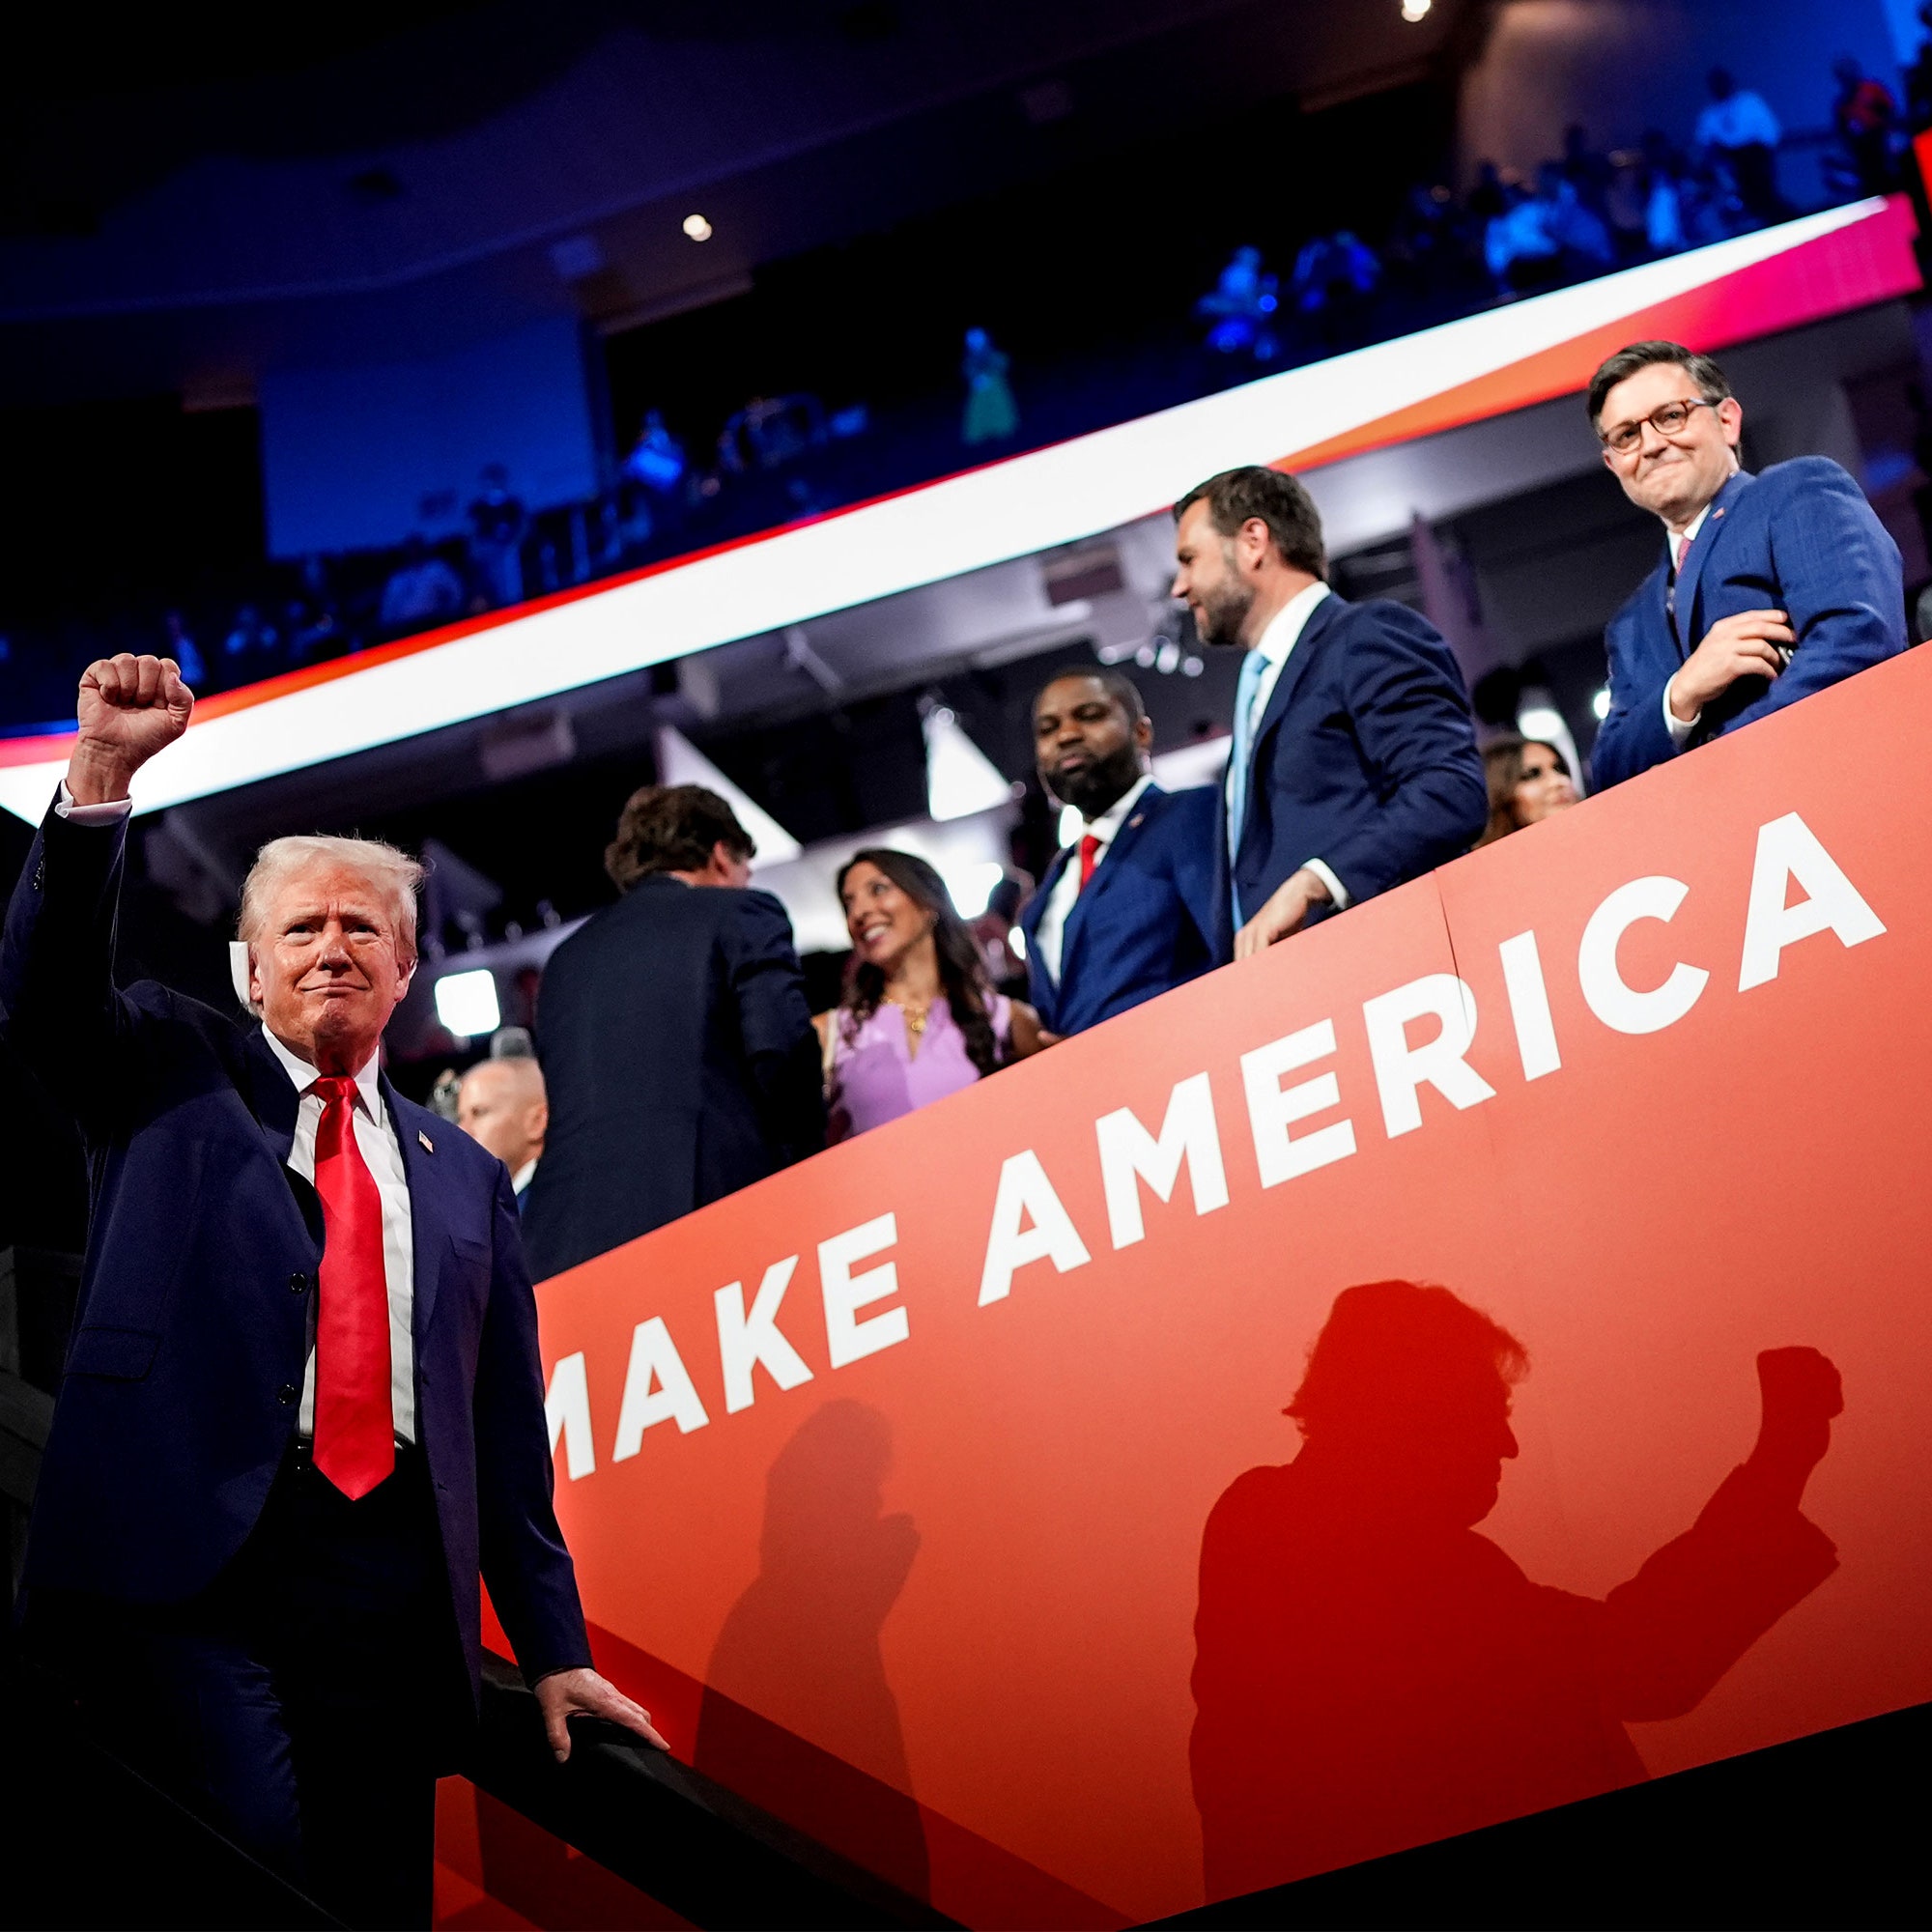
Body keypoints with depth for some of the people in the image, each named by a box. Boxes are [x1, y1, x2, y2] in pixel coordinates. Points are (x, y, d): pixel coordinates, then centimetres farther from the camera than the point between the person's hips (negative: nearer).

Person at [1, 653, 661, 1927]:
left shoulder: (465, 1178, 20)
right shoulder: (171, 1073, 15)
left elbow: (506, 1433, 17)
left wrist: (553, 1647, 13)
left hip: (395, 1586, 3)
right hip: (186, 1564, -3)